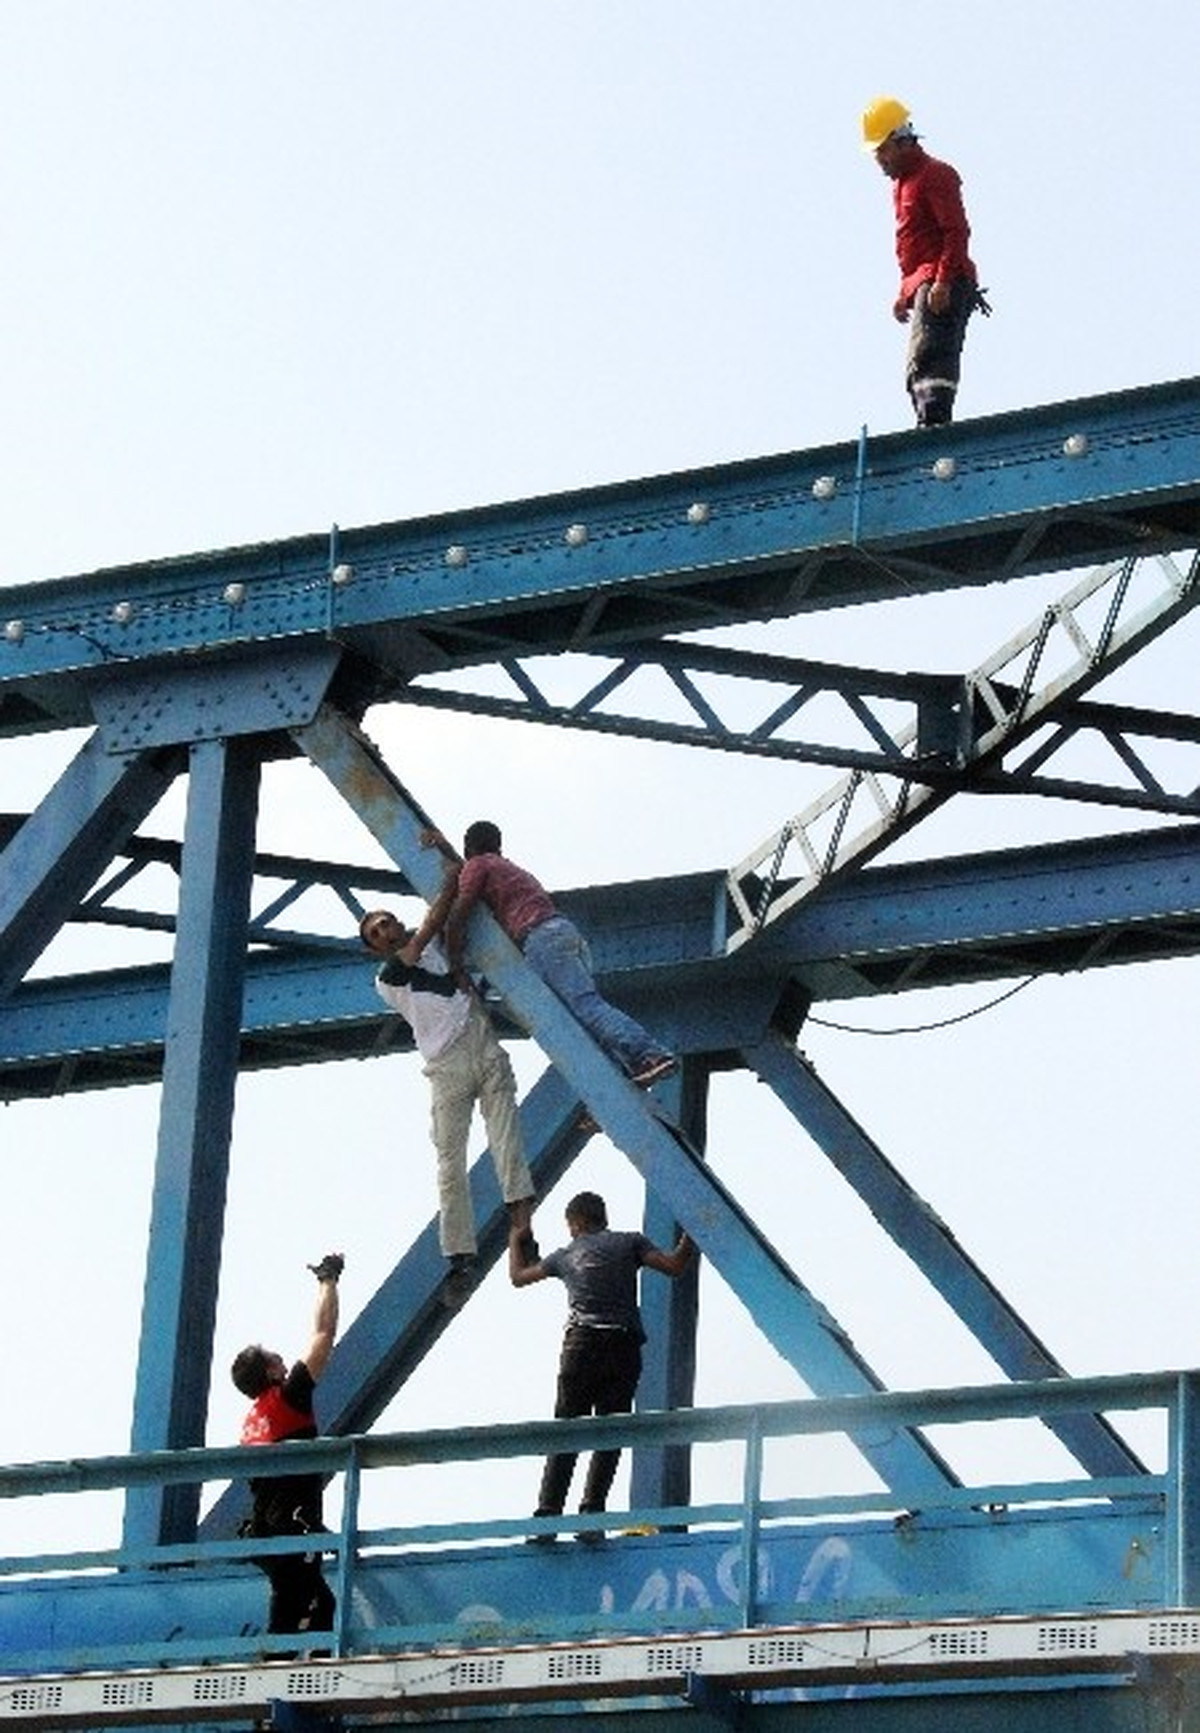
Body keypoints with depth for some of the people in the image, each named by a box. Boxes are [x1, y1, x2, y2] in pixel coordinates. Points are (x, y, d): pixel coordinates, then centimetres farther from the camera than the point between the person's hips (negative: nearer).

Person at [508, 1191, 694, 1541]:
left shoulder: (566, 1255, 16)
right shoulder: (629, 1243, 10)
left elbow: (518, 1277, 28)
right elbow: (673, 1266, 0)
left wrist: (515, 1243, 45)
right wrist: (688, 1240, 17)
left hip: (581, 1346, 1)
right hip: (625, 1348, -1)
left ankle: (547, 1515, -10)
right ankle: (591, 1516, -9)